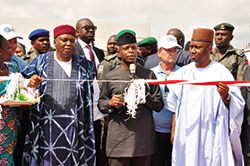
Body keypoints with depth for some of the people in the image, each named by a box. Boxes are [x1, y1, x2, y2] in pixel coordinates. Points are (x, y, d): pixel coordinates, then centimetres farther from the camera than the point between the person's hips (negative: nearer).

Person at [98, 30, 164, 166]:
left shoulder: (149, 75, 7)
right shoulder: (110, 77, 6)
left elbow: (159, 105, 6)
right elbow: (101, 104, 13)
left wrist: (145, 94, -10)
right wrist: (110, 103, -8)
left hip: (144, 139, 1)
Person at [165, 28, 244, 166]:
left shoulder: (221, 72, -4)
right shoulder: (183, 73, 8)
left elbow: (237, 106, -7)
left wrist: (225, 96, -26)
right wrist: (173, 131, 9)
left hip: (212, 135, -3)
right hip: (186, 135, 3)